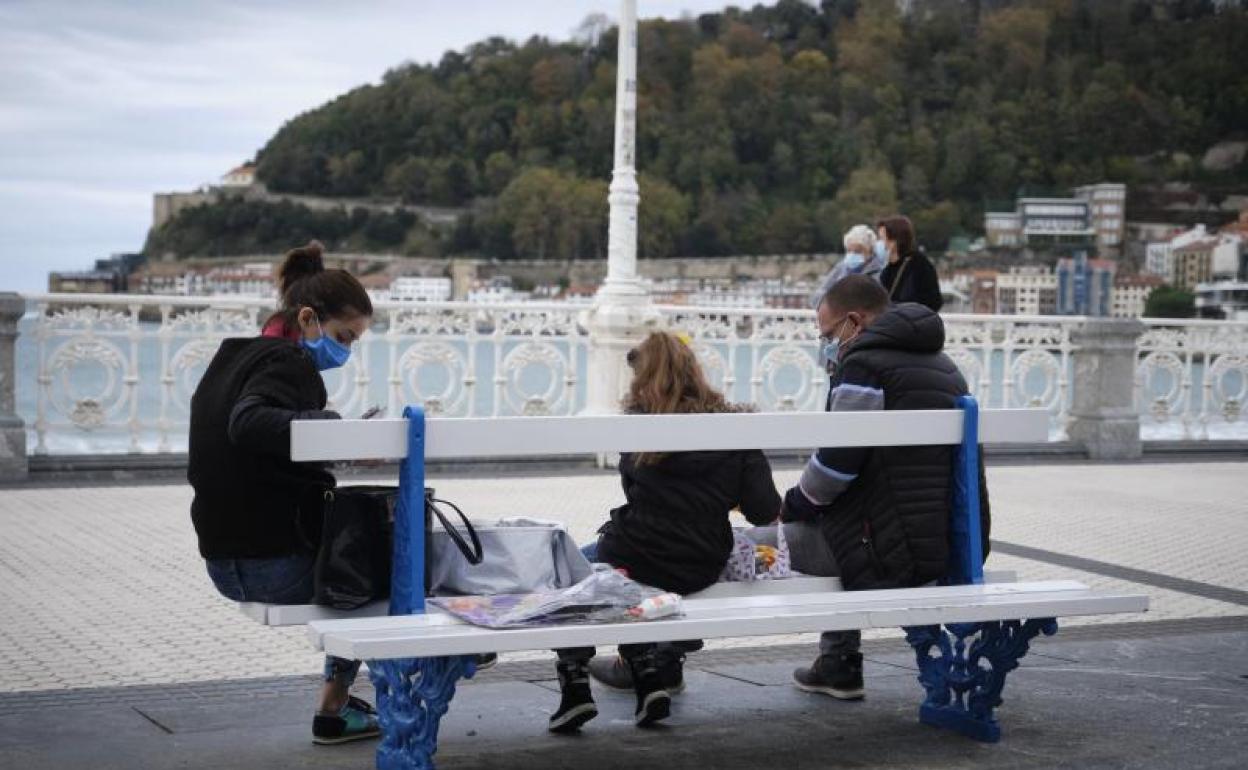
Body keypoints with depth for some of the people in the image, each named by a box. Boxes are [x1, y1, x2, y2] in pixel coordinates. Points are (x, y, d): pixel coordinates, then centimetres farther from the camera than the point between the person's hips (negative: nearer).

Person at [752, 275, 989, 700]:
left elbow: (837, 461, -14)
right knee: (832, 528, 35)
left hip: (897, 552, -10)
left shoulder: (865, 363, -10)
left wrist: (792, 506, 5)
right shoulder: (941, 364, 20)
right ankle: (838, 665, 34)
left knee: (750, 545, -1)